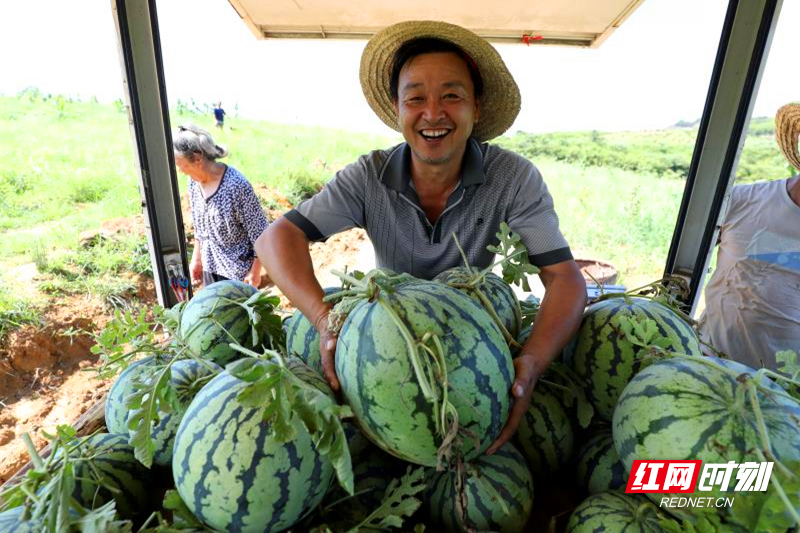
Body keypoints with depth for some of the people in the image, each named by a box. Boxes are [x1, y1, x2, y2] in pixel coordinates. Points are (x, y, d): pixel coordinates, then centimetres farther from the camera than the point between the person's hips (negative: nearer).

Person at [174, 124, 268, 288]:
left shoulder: (236, 185, -25)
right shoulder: (194, 182, -4)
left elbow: (259, 231, -18)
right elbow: (199, 226, 10)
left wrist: (255, 271, -14)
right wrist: (196, 258, 14)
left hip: (237, 268, -6)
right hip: (209, 265, 6)